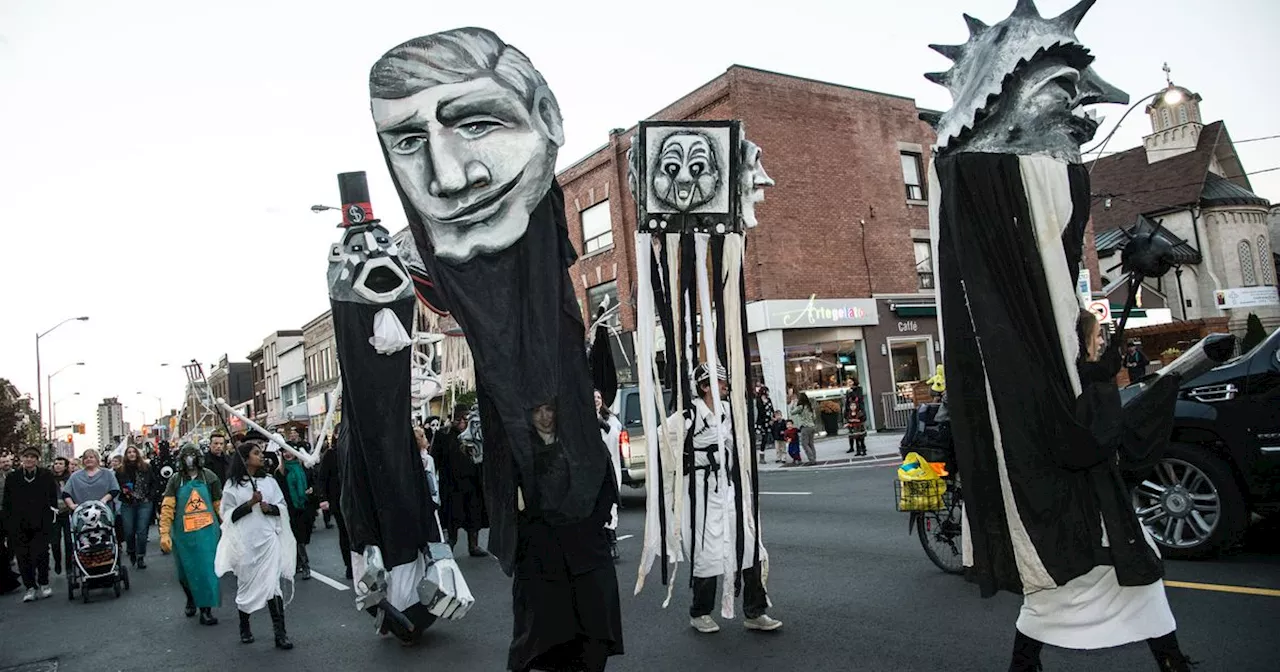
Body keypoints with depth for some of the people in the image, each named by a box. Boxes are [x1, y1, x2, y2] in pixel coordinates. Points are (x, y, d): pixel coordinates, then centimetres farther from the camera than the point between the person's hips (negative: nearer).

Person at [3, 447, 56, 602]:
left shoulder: (47, 476, 1)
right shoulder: (12, 477, 6)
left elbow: (53, 499, 1)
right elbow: (7, 502, 8)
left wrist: (49, 518, -6)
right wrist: (9, 522, 1)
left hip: (41, 525, -2)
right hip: (19, 526, 2)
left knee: (40, 554, -3)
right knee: (23, 556, 2)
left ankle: (44, 584, 13)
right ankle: (30, 588, 11)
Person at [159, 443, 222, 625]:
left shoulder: (209, 476, 1)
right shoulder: (176, 480, 0)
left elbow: (219, 504, 5)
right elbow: (167, 508, -4)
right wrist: (164, 534, -10)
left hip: (207, 532, 0)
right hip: (183, 534, 1)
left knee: (208, 569, -2)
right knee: (186, 571, 12)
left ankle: (206, 609, 7)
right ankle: (191, 599, 39)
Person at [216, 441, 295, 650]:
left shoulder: (269, 480, 9)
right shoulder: (232, 484, 1)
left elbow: (283, 507, 11)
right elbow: (228, 515, -2)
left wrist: (270, 507, -9)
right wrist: (251, 503, -14)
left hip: (268, 540, 1)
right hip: (244, 542, -1)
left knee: (272, 584, -6)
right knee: (245, 584, 9)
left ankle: (280, 633, -4)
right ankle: (244, 628, 30)